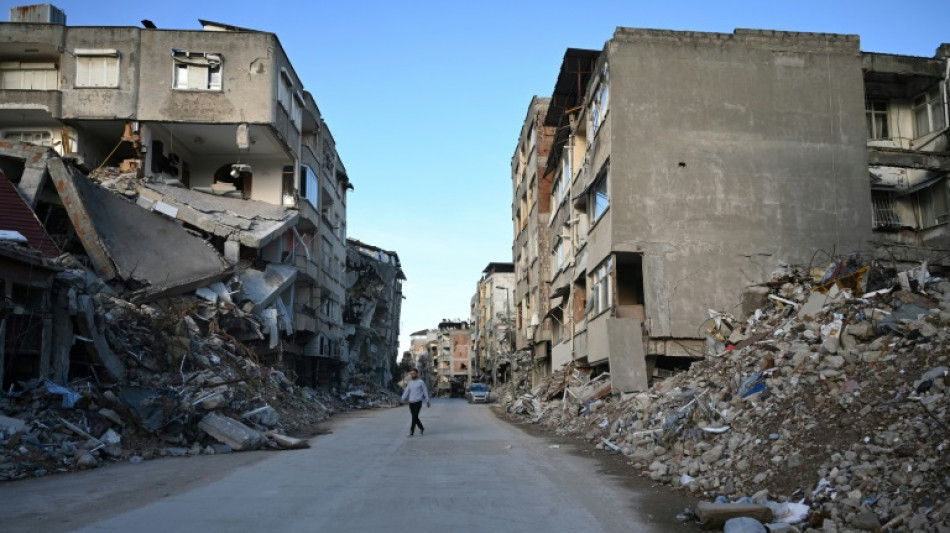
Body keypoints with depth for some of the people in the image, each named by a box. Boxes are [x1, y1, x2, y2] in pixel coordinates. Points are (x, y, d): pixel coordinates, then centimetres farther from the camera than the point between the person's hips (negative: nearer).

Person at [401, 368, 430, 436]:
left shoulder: (421, 382, -1)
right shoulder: (409, 383, 12)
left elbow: (425, 391, 3)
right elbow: (406, 392, 11)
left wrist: (427, 401, 4)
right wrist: (403, 399, -1)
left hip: (418, 402, -5)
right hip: (411, 402, 5)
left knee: (414, 417, -10)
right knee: (415, 417, 10)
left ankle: (411, 432, -9)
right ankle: (421, 428, 28)